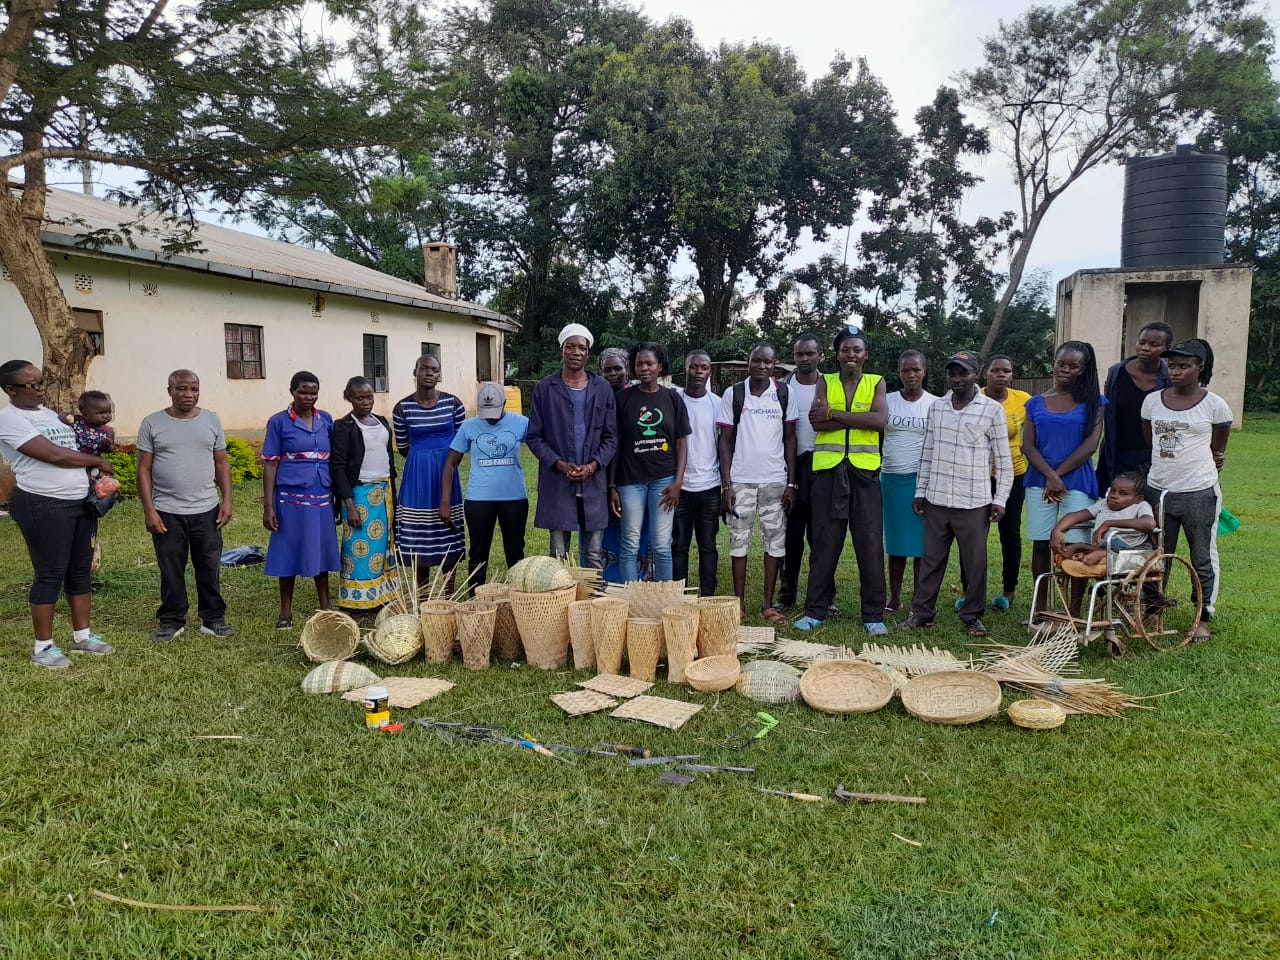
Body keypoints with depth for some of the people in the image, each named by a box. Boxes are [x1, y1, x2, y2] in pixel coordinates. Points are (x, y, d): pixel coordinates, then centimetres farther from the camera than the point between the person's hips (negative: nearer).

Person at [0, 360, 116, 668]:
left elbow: (75, 448, 20)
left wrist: (95, 471, 2)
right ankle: (43, 647, 10)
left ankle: (82, 636, 24)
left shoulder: (49, 413, 14)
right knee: (50, 574, -2)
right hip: (42, 506, -8)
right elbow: (54, 455, -19)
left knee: (80, 570, 12)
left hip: (79, 502, 8)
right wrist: (97, 461, -6)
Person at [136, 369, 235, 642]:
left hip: (206, 510, 1)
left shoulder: (211, 420, 5)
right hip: (166, 512, -1)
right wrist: (149, 510, -7)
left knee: (210, 568, 8)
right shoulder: (152, 423, 0)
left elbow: (221, 463, 8)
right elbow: (144, 470, 0)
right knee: (171, 571, 8)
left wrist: (226, 500, 0)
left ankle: (213, 618, 19)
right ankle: (171, 621, 21)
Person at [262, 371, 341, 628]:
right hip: (291, 498, -3)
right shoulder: (279, 422, -2)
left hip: (322, 498, 3)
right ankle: (286, 611, 17)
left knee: (322, 550, 9)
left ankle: (324, 606, 21)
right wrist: (268, 506, -8)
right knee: (290, 551, 5)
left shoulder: (326, 420, 7)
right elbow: (270, 465, -3)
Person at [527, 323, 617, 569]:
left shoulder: (603, 389, 6)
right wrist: (559, 464, -12)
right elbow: (534, 436, 1)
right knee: (558, 556, 7)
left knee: (594, 555, 9)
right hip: (557, 483, -1)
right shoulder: (544, 388, 1)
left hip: (594, 483, 1)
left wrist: (593, 466, -11)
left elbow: (611, 437, 5)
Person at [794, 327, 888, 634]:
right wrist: (859, 419, -13)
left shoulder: (876, 382, 7)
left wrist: (834, 414, -12)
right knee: (824, 542, 5)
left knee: (871, 544, 1)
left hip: (864, 471, 0)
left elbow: (879, 419, -11)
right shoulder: (825, 382, 8)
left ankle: (873, 614, 12)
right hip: (829, 470, 1)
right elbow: (817, 422, -8)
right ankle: (816, 609, 15)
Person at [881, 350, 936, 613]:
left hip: (922, 480, -2)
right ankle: (894, 598, 17)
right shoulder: (887, 401, 5)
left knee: (921, 542, 0)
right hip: (891, 479, 2)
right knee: (895, 541, 7)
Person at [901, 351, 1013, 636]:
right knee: (931, 559, 9)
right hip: (936, 500, 3)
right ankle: (922, 612, 18)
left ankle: (973, 616, 19)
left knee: (975, 562, 5)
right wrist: (920, 491, 10)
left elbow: (1004, 459, -1)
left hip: (974, 502, -3)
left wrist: (1000, 499, -5)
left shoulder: (992, 410, -4)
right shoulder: (937, 407, 8)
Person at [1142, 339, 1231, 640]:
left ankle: (1203, 618, 17)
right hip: (1158, 490, 3)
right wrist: (1169, 466, 13)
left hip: (1199, 494, -3)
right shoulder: (1152, 401, 3)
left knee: (1203, 557, 6)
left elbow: (1218, 450, 8)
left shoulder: (1215, 405, -5)